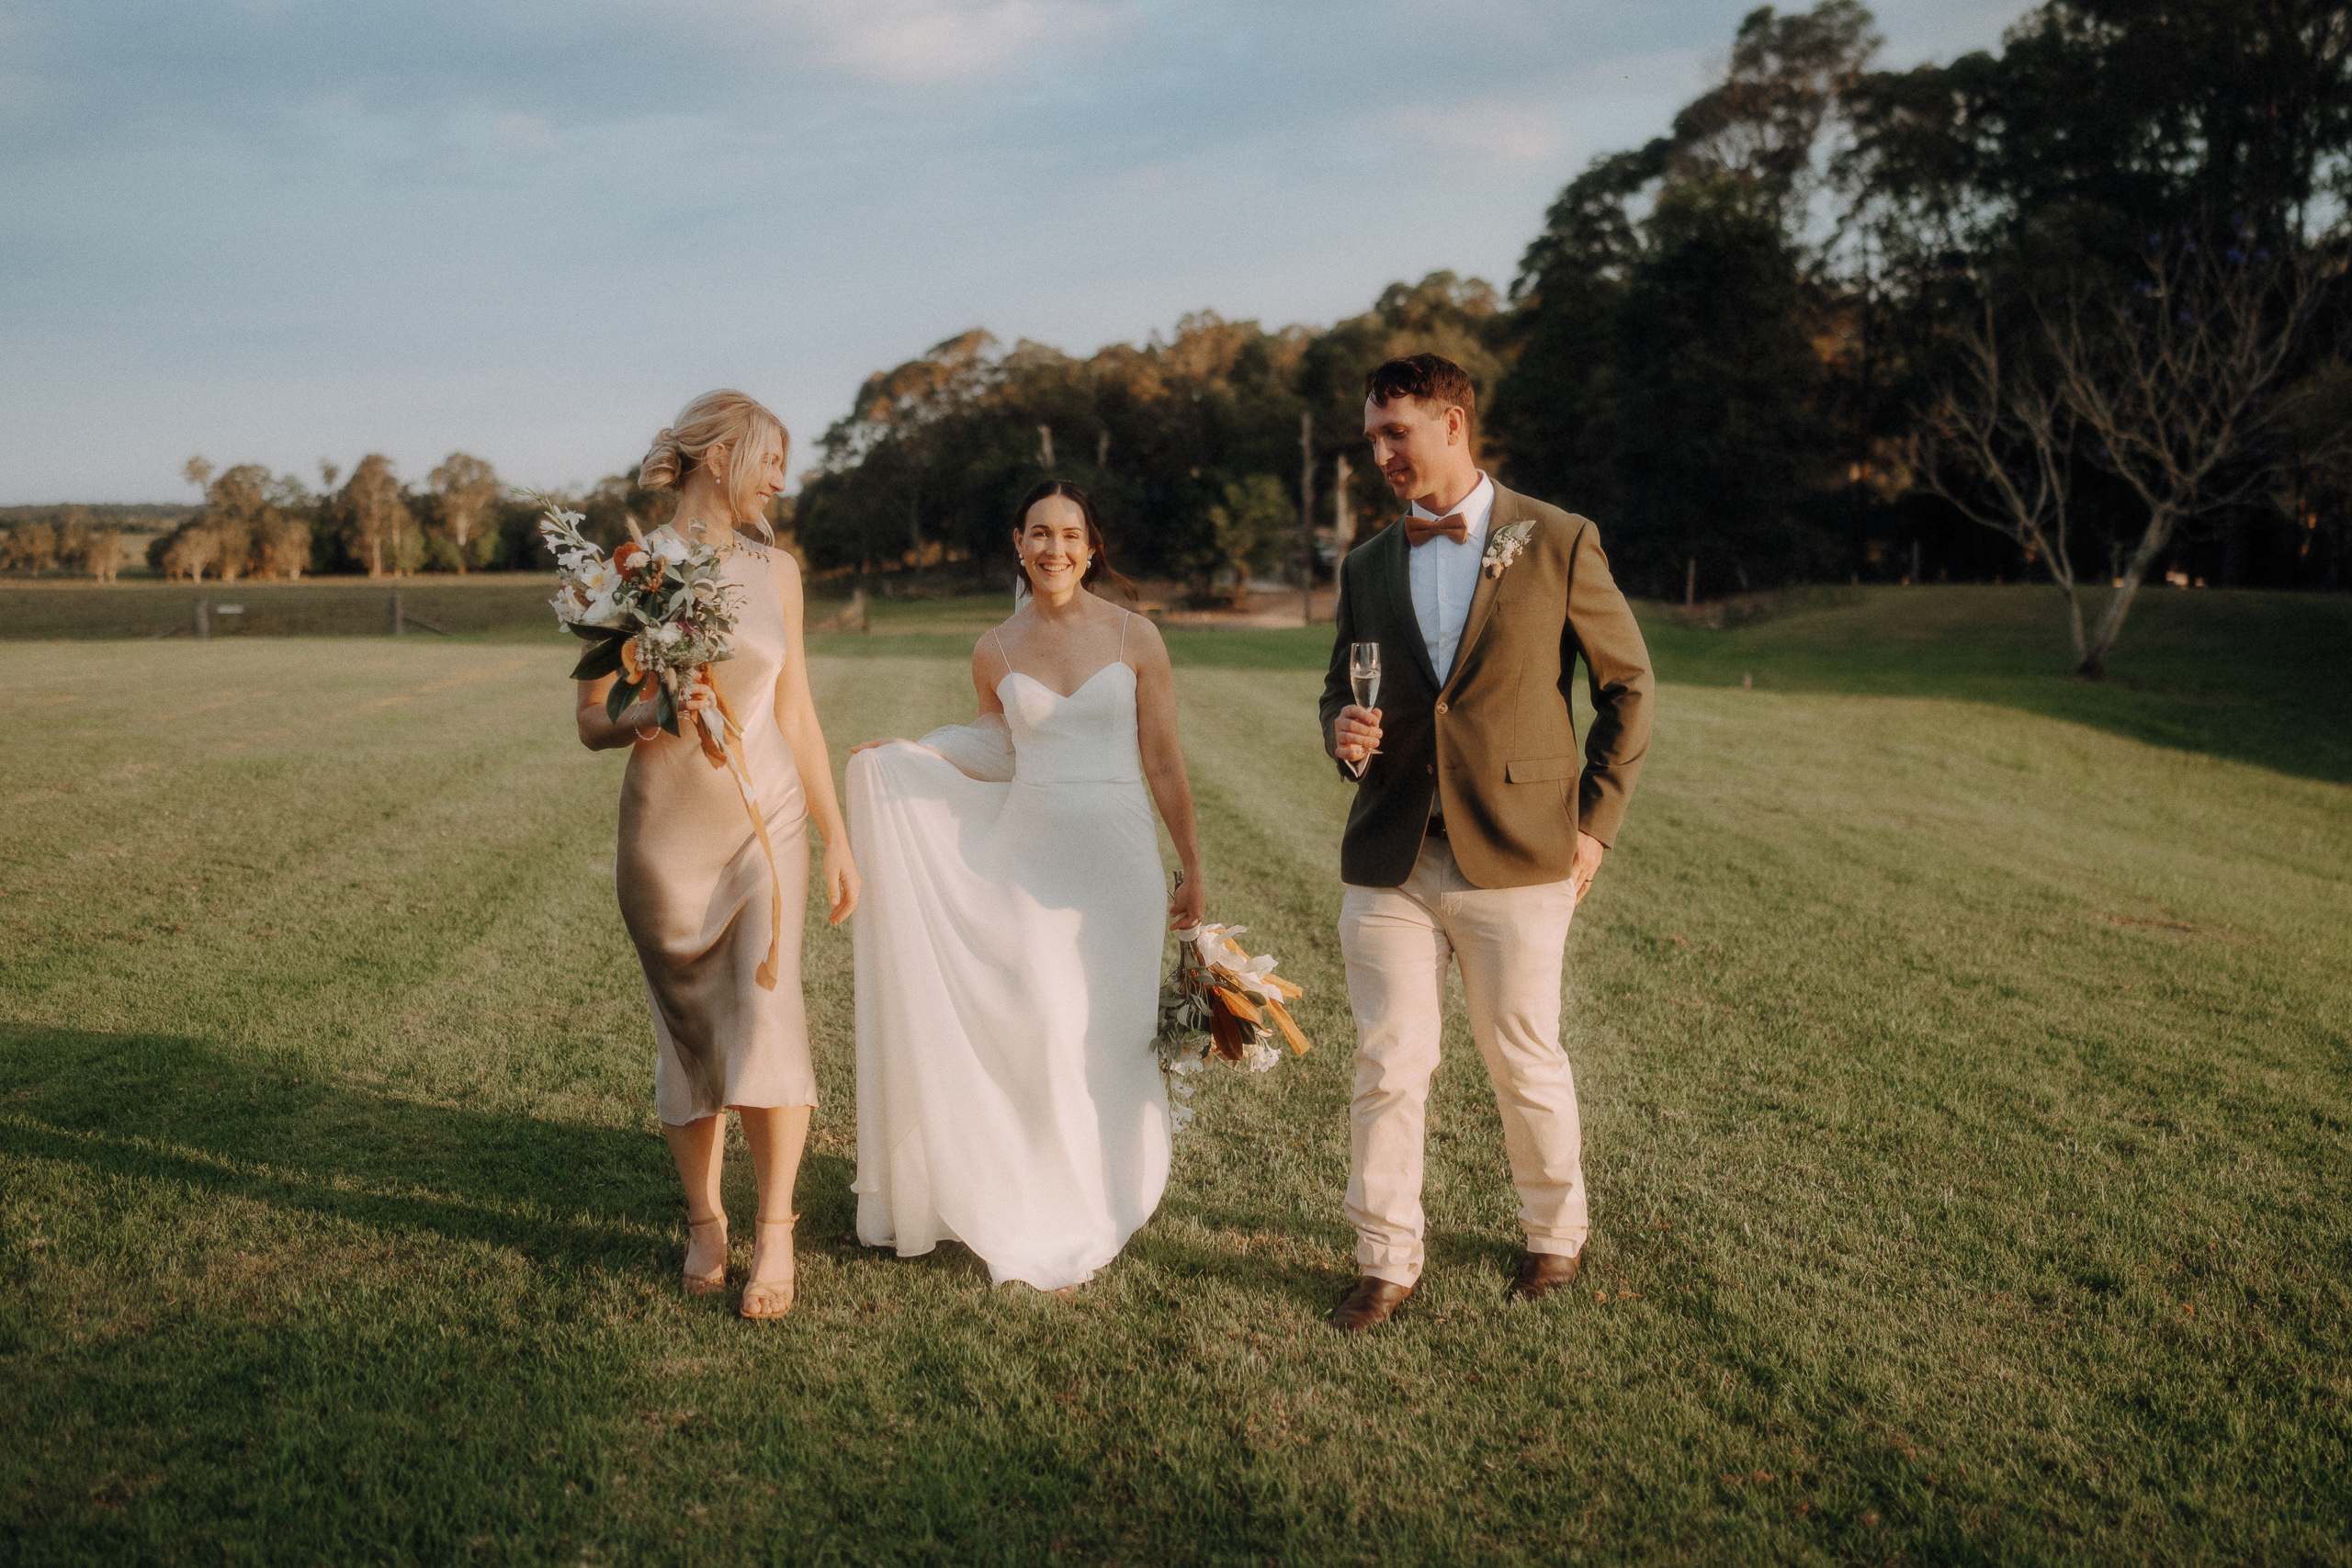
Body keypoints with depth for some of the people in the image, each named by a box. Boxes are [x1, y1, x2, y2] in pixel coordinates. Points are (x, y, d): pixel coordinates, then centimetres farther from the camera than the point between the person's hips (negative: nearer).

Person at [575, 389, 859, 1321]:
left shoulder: (775, 570, 7)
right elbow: (591, 722, -2)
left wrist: (837, 839, 12)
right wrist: (644, 719, -24)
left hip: (766, 818, 2)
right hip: (665, 830, -2)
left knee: (766, 1009, -11)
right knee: (688, 1030, 6)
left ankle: (775, 1230, 1)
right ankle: (704, 1222, 23)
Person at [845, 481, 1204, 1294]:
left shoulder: (1135, 638, -2)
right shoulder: (995, 652, 4)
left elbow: (1163, 762, 1)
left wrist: (1191, 868, 3)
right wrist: (895, 756, 12)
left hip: (1115, 857, -1)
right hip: (1024, 857, 1)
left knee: (1105, 1036, 3)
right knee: (1033, 1029, -4)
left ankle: (1088, 1224, 19)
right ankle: (1033, 1220, 13)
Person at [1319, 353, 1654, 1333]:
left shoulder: (1558, 544, -1)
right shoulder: (1367, 566, 10)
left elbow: (1628, 682, 4)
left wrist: (1598, 820, -1)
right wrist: (1340, 729, -3)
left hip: (1514, 857, -3)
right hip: (1388, 858, 3)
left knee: (1525, 1064, 9)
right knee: (1387, 1067, 3)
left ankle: (1556, 1235, 32)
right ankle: (1386, 1264, 17)